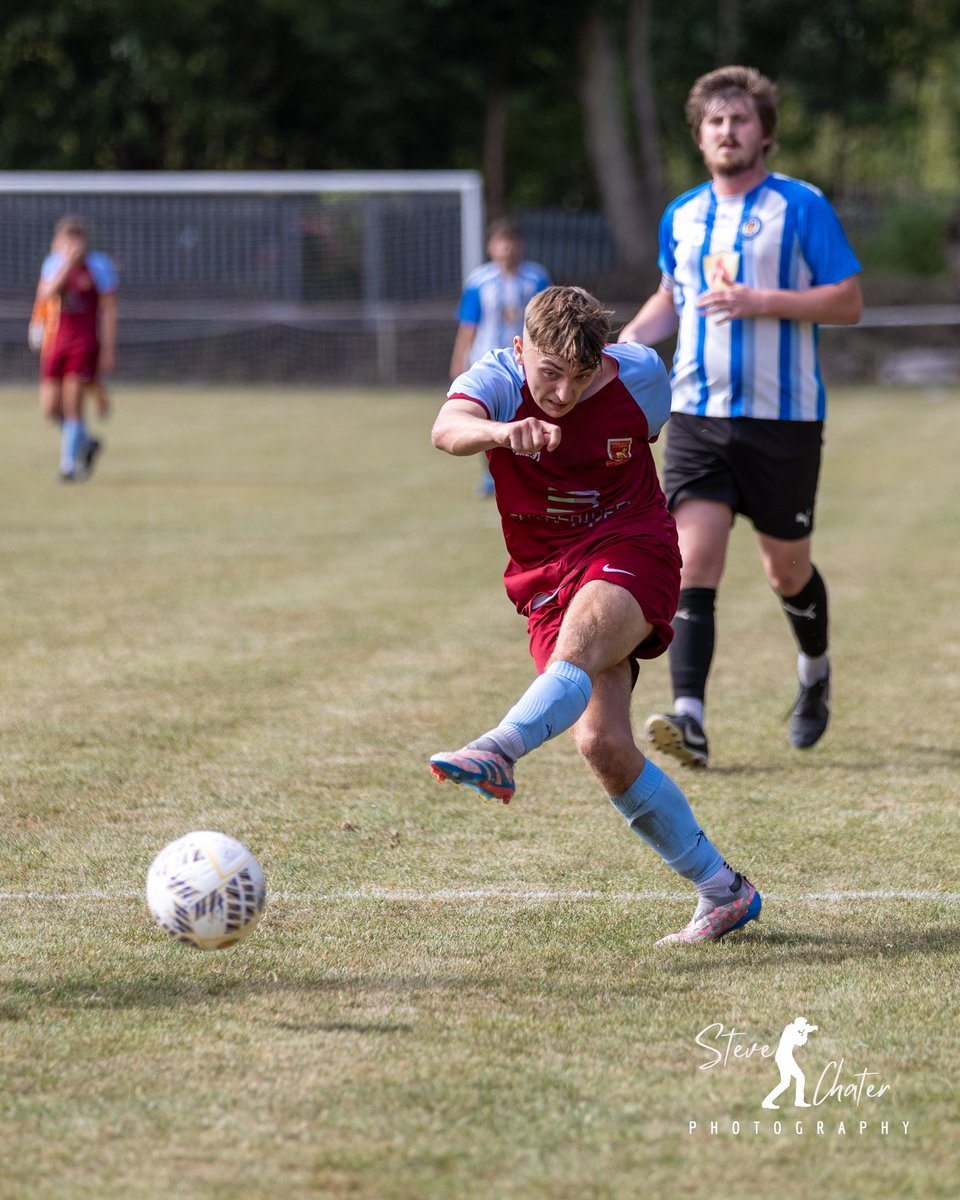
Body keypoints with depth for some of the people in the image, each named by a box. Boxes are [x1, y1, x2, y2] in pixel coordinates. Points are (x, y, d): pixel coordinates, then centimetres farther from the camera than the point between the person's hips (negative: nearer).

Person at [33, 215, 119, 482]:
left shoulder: (99, 266, -4)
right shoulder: (53, 263, 6)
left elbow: (108, 310, -2)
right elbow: (47, 293, -12)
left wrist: (109, 349, -5)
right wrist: (68, 264, -20)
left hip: (85, 342, -4)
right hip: (55, 341, 4)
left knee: (72, 406, -9)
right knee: (50, 408, 2)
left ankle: (69, 464, 2)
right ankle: (86, 443, 27)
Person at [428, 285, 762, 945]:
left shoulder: (639, 374, -6)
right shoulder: (495, 381, -11)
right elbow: (448, 428, -35)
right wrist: (503, 432, -57)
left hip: (631, 549, -2)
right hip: (547, 577, 2)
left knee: (577, 642, -36)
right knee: (603, 743, -10)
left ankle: (499, 751, -64)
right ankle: (723, 890, 0)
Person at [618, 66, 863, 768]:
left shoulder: (802, 207, -5)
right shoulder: (681, 217, 11)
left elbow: (849, 303, -8)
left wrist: (760, 301, -19)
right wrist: (624, 342, 7)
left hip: (784, 419, -3)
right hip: (698, 416, 3)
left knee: (787, 570, 10)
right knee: (694, 562, -14)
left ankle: (816, 673, 41)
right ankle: (690, 721, -23)